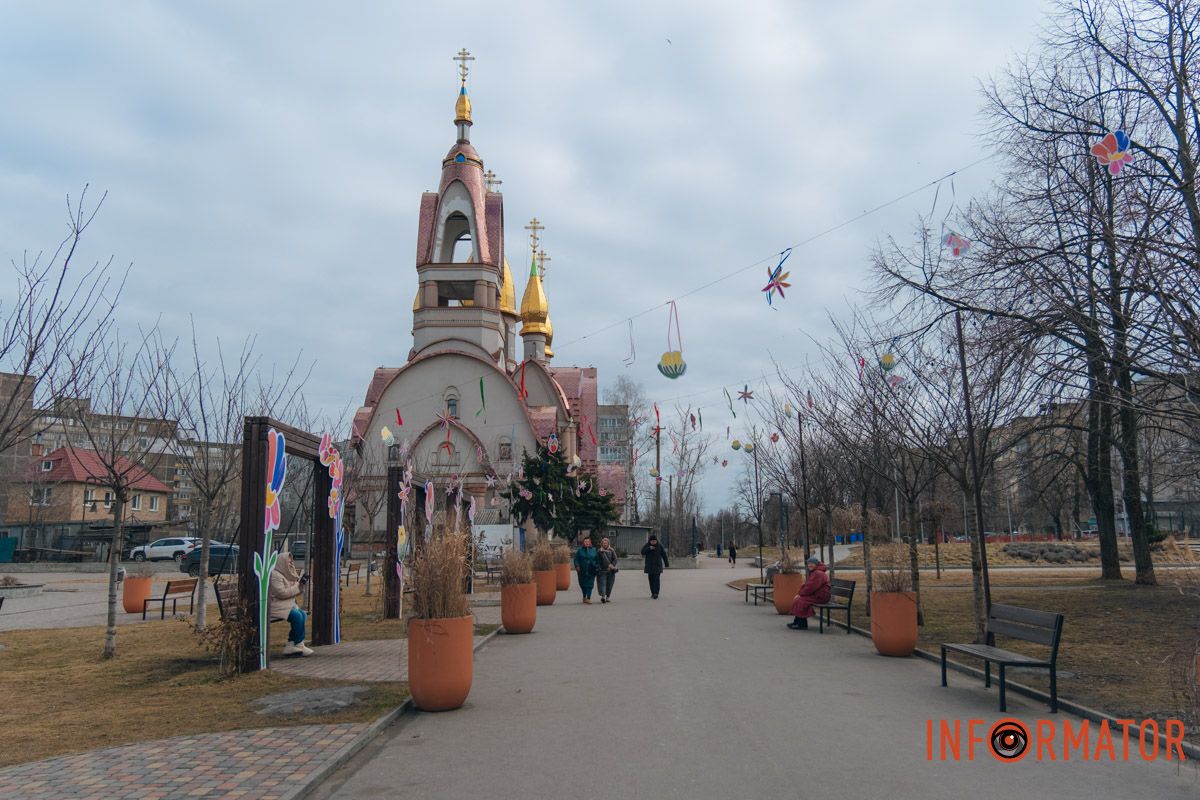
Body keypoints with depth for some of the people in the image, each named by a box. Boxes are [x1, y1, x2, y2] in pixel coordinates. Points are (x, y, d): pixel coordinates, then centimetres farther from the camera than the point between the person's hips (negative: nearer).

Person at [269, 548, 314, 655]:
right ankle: (299, 645, -11)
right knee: (297, 616, -25)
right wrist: (298, 586, -15)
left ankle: (290, 645, -13)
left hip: (288, 604, 9)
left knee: (303, 615, -12)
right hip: (277, 606, -9)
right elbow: (281, 593, -21)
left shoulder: (286, 574, 16)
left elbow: (295, 592, 18)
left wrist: (301, 584, -1)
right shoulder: (275, 575, -12)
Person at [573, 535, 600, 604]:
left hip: (591, 570, 0)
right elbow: (576, 559, 1)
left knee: (590, 584, -7)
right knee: (583, 584, 9)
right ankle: (584, 597, 27)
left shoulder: (594, 550, 7)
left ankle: (588, 598, -7)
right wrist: (577, 566, -13)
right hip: (582, 570, 0)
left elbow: (597, 560, 9)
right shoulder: (579, 550, 3)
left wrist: (597, 567, 1)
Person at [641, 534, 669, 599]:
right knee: (651, 579, 5)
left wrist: (667, 564, 3)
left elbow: (664, 555, 2)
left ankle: (656, 594, -19)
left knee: (656, 579, -13)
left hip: (657, 565, -2)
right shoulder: (646, 545, -1)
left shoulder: (659, 546, -2)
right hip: (649, 565, 2)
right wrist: (649, 548, -29)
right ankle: (653, 593, 17)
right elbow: (642, 552, -15)